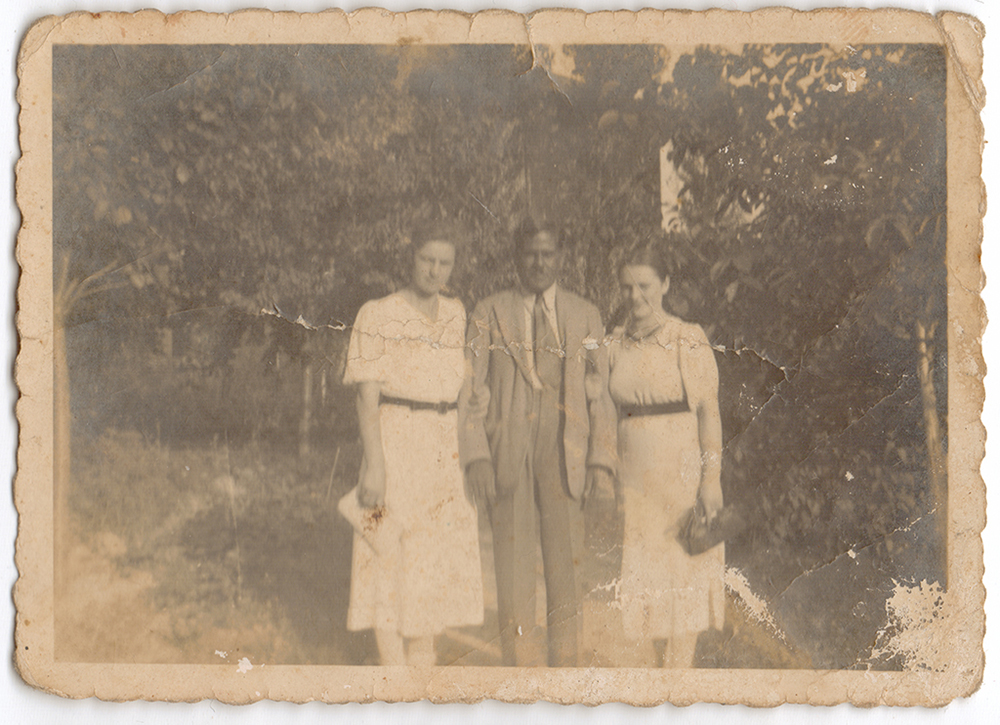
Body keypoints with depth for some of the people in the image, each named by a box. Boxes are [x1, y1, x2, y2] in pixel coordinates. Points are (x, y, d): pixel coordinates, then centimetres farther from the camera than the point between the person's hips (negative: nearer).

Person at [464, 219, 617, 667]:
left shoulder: (585, 316, 12)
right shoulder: (489, 314, 9)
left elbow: (599, 394, 9)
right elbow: (474, 389, 5)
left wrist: (601, 460, -1)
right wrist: (477, 454, -7)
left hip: (564, 449, 0)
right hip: (508, 449, 0)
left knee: (564, 558, -1)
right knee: (512, 555, -3)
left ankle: (564, 664, 6)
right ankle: (519, 660, 3)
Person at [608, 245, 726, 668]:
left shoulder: (689, 342, -4)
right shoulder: (613, 345, 7)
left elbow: (709, 411, -4)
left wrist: (711, 477, -10)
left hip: (681, 471, -3)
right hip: (632, 473, 3)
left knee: (683, 569, 0)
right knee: (635, 574, 3)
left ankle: (679, 670, 7)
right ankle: (643, 668, 14)